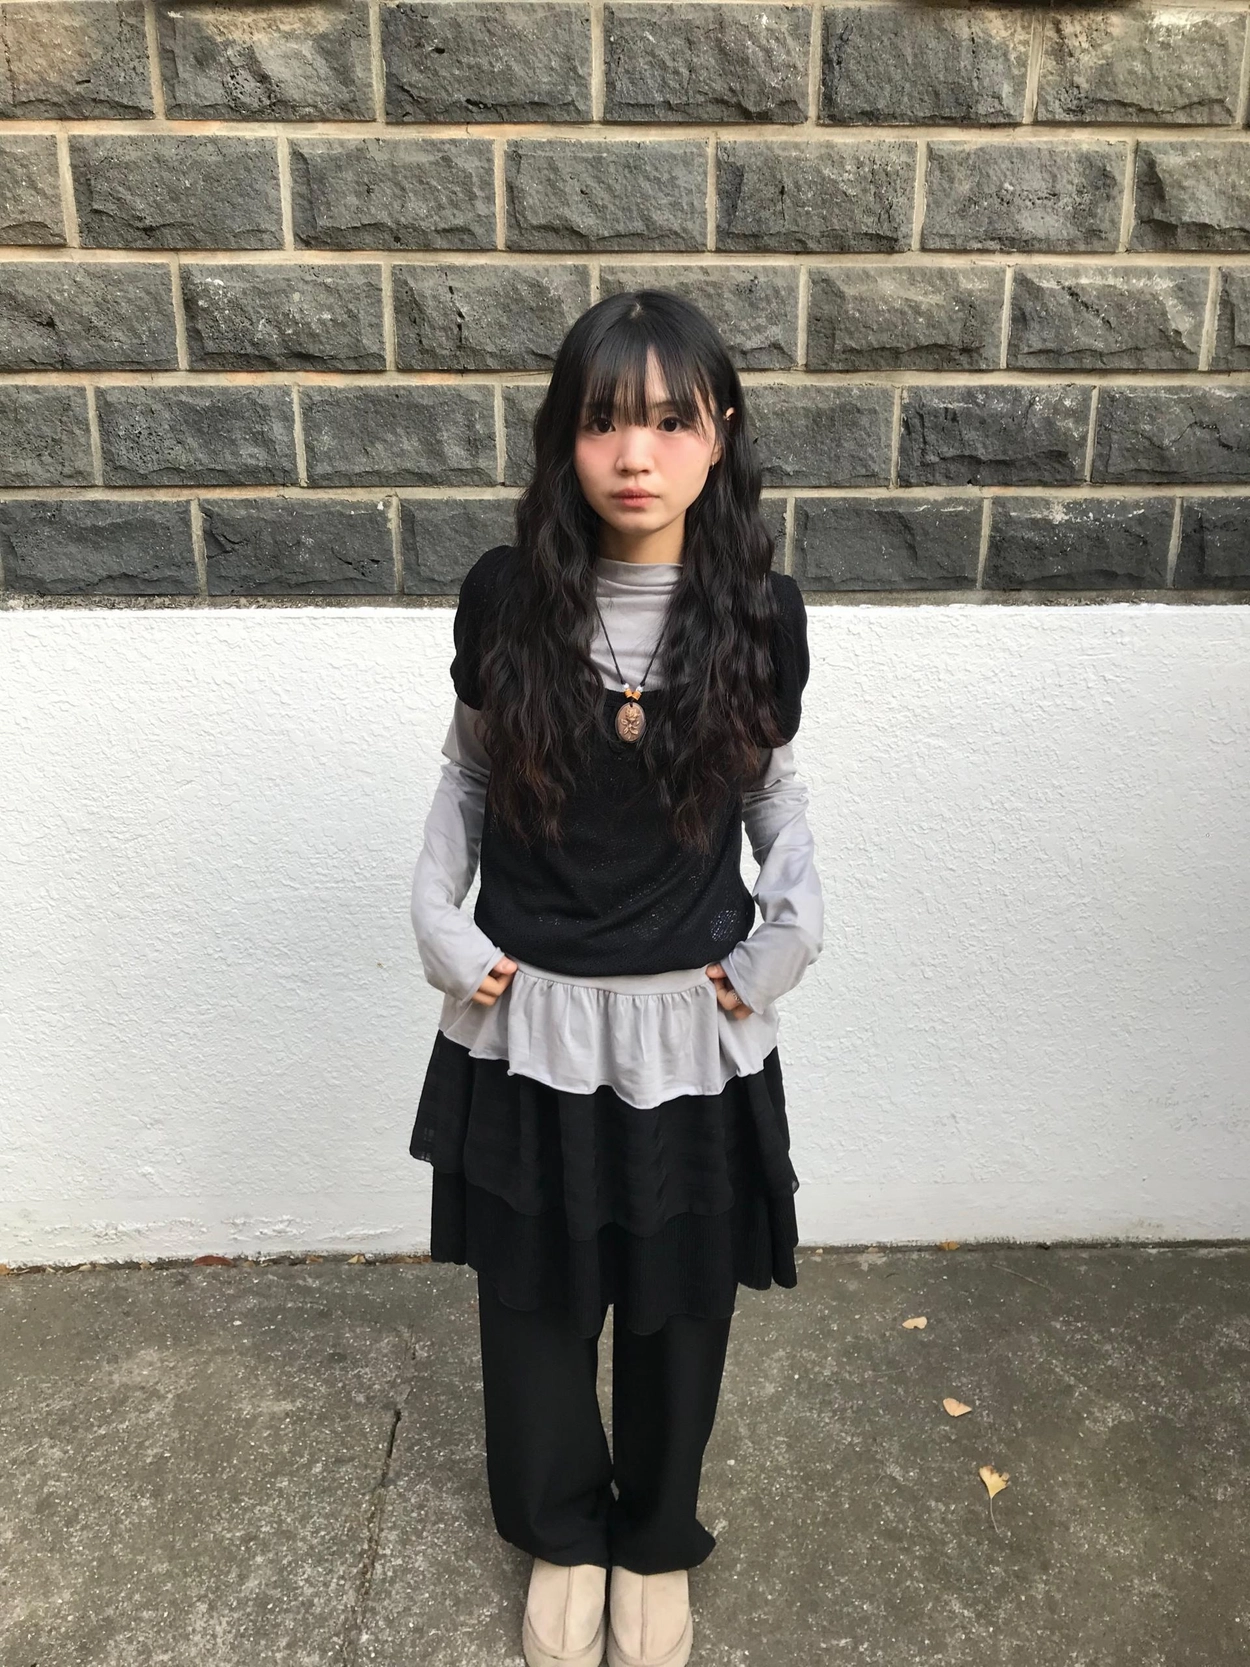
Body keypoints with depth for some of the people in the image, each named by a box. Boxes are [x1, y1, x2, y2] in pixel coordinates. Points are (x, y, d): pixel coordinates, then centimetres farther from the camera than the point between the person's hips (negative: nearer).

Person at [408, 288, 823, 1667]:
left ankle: (655, 1541, 49)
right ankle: (560, 1532, 49)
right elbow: (467, 770, 4)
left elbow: (775, 786, 5)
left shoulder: (761, 610, -9)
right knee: (534, 1304, 18)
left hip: (692, 1027, 0)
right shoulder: (504, 594, -9)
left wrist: (792, 922, -7)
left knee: (677, 1309, 18)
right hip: (527, 1021, 0)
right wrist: (436, 910, -6)